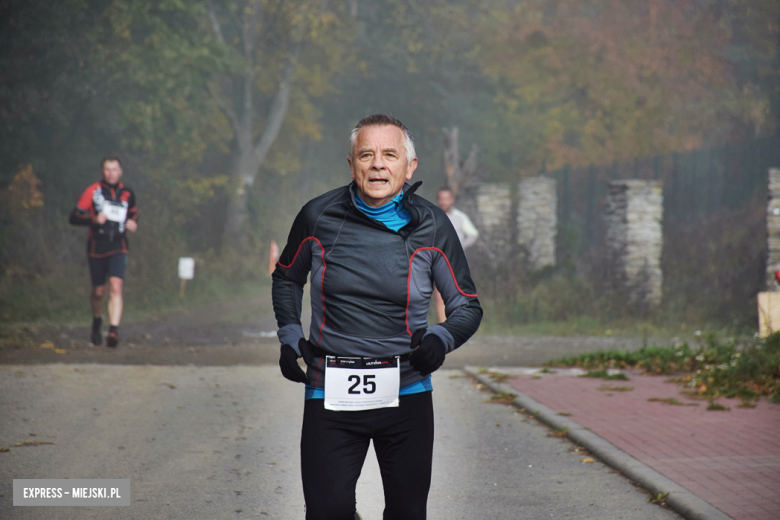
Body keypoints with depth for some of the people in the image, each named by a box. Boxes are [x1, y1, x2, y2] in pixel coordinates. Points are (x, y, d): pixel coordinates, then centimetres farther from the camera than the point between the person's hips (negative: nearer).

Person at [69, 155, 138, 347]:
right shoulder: (93, 191, -3)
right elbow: (74, 217, -4)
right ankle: (97, 321, 39)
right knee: (98, 291, 10)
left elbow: (133, 214, 25)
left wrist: (133, 224, 2)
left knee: (116, 286, -18)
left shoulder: (127, 194, 7)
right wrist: (94, 219, -21)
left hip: (118, 247, 1)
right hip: (97, 247, -1)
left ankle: (114, 330, -25)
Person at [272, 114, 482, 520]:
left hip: (406, 394, 1)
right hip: (330, 395, 0)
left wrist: (441, 338, -13)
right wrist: (289, 335, 3)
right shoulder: (318, 217, -1)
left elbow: (468, 306, 7)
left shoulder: (431, 226, -1)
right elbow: (287, 277, 18)